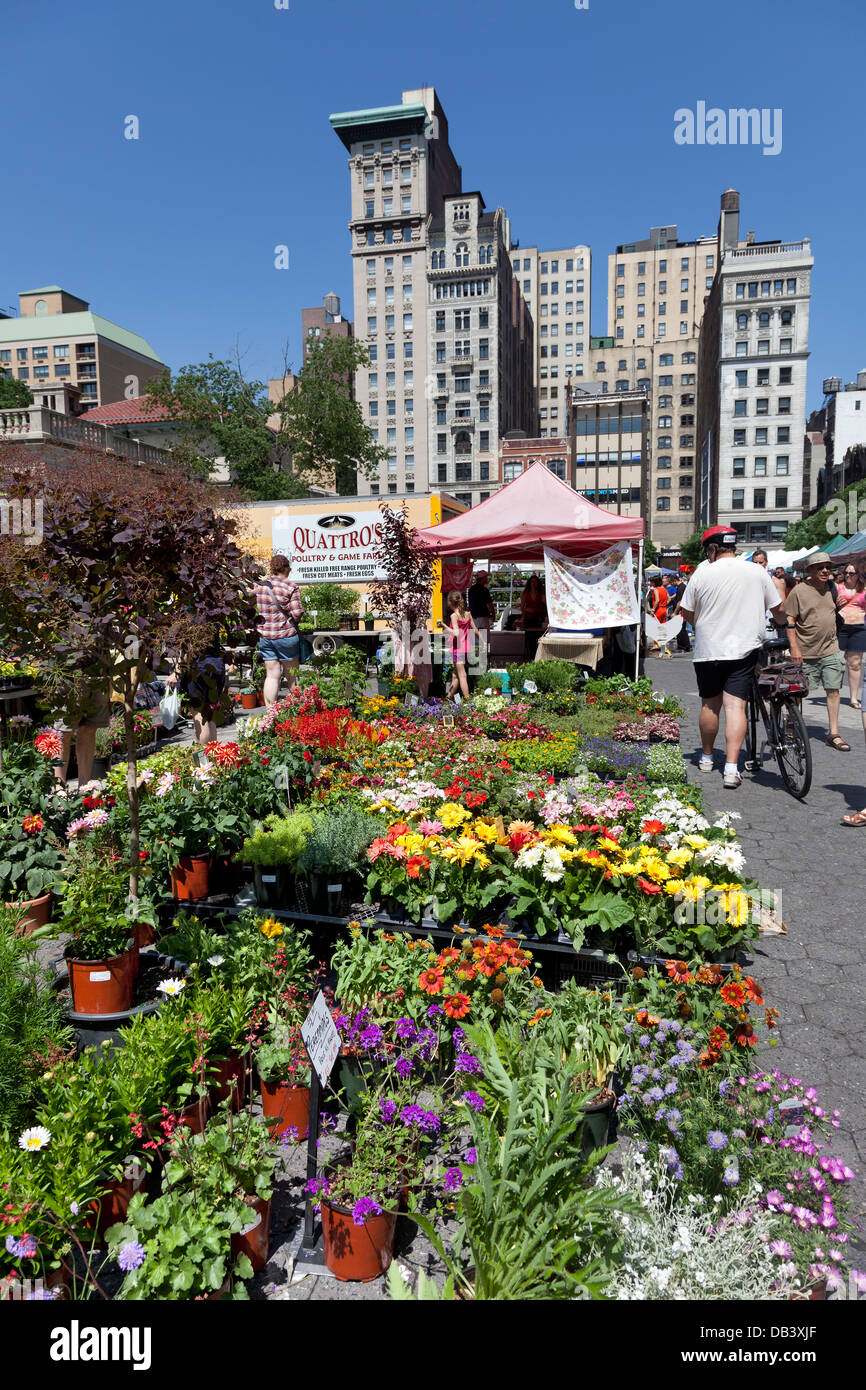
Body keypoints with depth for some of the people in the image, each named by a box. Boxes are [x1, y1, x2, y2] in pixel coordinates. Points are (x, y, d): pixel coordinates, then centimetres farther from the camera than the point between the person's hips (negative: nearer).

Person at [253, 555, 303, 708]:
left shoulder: (258, 586, 5)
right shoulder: (291, 587, -9)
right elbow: (297, 613, -14)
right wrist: (292, 621, 7)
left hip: (264, 636, 4)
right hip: (286, 635, -4)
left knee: (271, 675, 8)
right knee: (292, 675, 10)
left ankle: (270, 711, 6)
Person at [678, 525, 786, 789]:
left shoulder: (702, 573, -4)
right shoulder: (758, 572, 2)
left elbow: (687, 613, 1)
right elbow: (778, 610, 11)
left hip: (707, 650, -1)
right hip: (744, 649, 1)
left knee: (710, 705, 13)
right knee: (736, 706, -2)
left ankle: (707, 757, 28)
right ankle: (731, 769, -11)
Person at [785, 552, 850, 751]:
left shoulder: (831, 588, 9)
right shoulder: (798, 591, -8)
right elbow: (789, 620, -9)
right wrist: (794, 647, -15)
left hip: (831, 652, 5)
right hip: (805, 653, -4)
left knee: (833, 690, 1)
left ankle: (834, 733, 7)